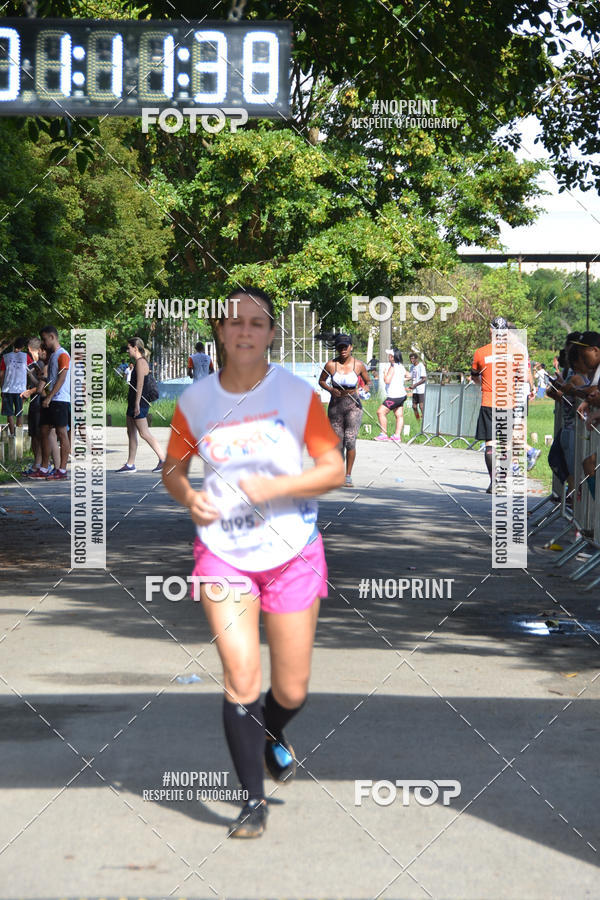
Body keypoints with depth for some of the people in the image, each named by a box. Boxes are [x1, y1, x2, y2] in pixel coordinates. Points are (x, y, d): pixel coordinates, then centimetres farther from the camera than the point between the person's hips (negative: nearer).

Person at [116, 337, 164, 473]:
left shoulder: (140, 362, -14)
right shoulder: (139, 362, 17)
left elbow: (140, 384, -20)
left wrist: (137, 404, -23)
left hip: (139, 403, -11)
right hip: (133, 402, 11)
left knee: (144, 433, -10)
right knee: (131, 433, 11)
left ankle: (163, 459, -8)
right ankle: (130, 464, 15)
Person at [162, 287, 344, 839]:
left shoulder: (297, 394, -6)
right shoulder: (195, 401, -1)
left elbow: (335, 470, -5)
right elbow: (173, 468, 12)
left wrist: (275, 487, -19)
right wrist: (189, 497, -9)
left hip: (292, 553, 0)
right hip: (223, 553, 0)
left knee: (292, 691, 6)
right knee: (241, 678, -12)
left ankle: (271, 735, 42)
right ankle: (254, 801, 2)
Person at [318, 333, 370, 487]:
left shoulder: (359, 365, -3)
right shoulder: (331, 365, -4)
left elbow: (368, 382, 11)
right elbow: (321, 381, 10)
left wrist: (364, 389, -11)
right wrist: (331, 389, -9)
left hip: (353, 405, -1)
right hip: (335, 405, 1)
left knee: (350, 441, -10)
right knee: (337, 442, 4)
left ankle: (348, 476, 0)